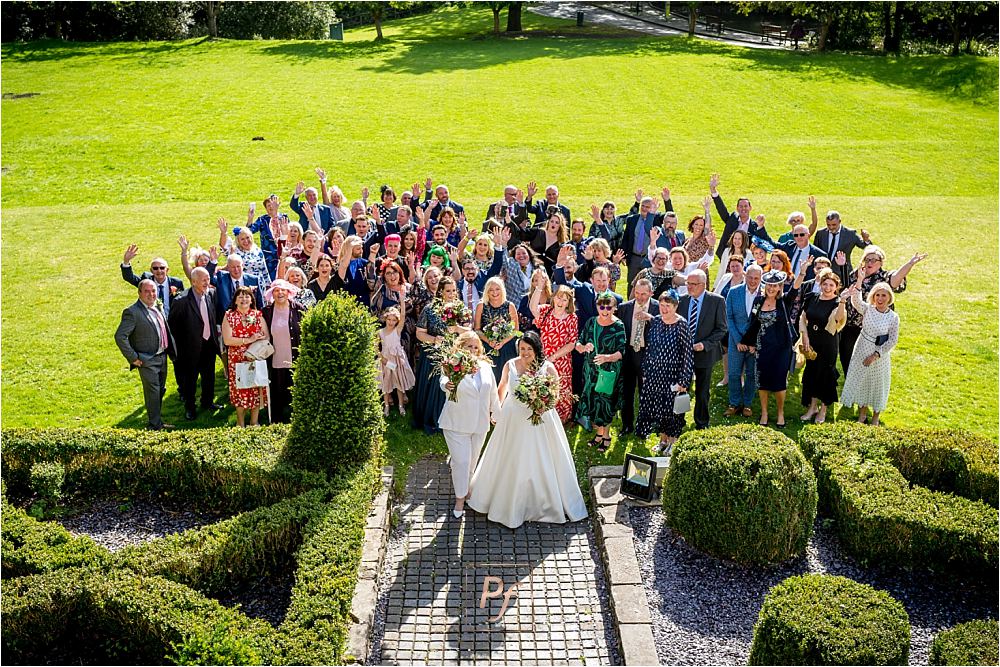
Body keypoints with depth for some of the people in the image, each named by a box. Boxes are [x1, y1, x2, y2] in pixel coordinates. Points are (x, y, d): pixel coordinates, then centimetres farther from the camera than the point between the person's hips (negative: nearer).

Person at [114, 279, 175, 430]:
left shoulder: (158, 307, 8)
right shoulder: (132, 312, -17)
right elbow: (120, 336, -21)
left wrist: (170, 350, 13)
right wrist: (133, 358, -19)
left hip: (162, 357, 8)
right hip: (147, 361, -8)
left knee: (161, 391, 17)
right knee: (153, 392, -3)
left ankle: (158, 422, 31)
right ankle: (154, 425, 8)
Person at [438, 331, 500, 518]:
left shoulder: (485, 366, 3)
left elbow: (493, 392, 13)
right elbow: (444, 379, -30)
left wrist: (495, 413, 20)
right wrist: (447, 384, -53)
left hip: (480, 423, 5)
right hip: (456, 423, -5)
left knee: (472, 461, 17)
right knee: (461, 461, -6)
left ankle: (466, 489, 39)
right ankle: (460, 498, 10)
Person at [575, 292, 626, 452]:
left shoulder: (618, 326, -10)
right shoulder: (590, 322, 1)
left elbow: (621, 352, -15)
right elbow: (578, 344, 3)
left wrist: (607, 357, -33)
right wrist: (583, 347, -20)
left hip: (609, 372, -4)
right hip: (591, 370, 4)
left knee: (605, 402, 3)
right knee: (591, 401, 9)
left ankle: (606, 436, 25)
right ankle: (599, 432, 30)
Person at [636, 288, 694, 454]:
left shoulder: (682, 325, -12)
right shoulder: (654, 322, 2)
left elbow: (688, 353, -13)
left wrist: (684, 380, -15)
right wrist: (645, 372, 7)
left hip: (672, 375, -4)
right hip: (654, 374, 5)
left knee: (672, 408, 5)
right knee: (656, 407, 11)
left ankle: (671, 442, 23)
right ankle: (663, 439, 28)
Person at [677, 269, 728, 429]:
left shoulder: (717, 301, -8)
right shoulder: (681, 300, 1)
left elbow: (721, 329, -8)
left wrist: (705, 344, -18)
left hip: (704, 353, -2)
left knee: (702, 391, 12)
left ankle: (701, 422, 29)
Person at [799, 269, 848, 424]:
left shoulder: (837, 303, -11)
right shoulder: (812, 298, 3)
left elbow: (839, 319, -32)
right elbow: (803, 319, 9)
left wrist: (842, 302, -44)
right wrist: (805, 337, -1)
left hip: (828, 344, -4)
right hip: (811, 342, 4)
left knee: (826, 373, 4)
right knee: (811, 372, 10)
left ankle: (824, 409, 19)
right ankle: (813, 407, 24)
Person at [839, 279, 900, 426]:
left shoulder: (893, 317, -11)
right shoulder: (867, 309, -8)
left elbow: (893, 340, -9)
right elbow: (855, 300, -28)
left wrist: (876, 355, -15)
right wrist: (859, 281, -42)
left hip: (880, 356, -1)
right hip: (862, 352, 1)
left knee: (878, 384, 13)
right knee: (861, 381, 14)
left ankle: (875, 417, 32)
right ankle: (862, 413, 34)